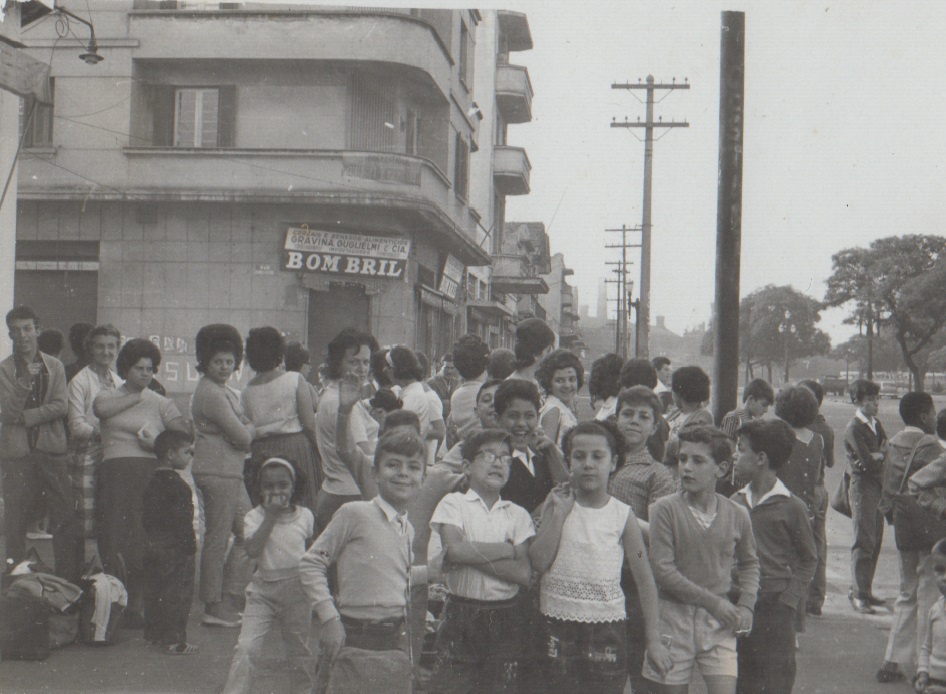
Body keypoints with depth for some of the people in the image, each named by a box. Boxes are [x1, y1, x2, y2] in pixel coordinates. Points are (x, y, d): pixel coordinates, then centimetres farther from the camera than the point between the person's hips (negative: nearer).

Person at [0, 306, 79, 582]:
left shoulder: (54, 367, 11)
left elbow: (61, 406, -1)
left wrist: (26, 417, -10)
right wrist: (25, 381, -18)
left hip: (51, 448, 1)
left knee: (65, 516, -3)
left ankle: (69, 577, 1)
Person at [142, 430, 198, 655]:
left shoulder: (152, 482, 12)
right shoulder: (176, 484, -16)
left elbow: (146, 517, 16)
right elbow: (181, 520, -20)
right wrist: (189, 546, -16)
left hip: (152, 543, 9)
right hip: (174, 546, -9)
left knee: (153, 590, 16)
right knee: (177, 592, -5)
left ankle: (153, 632, 25)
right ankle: (174, 640, -6)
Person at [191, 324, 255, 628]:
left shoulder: (225, 390, 18)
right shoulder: (211, 393, -15)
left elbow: (242, 427, 17)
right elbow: (242, 436, -16)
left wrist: (245, 431, -3)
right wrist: (251, 428, 3)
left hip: (231, 472, 10)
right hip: (217, 472, -10)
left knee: (248, 533, 11)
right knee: (218, 539, -4)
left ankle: (228, 603, 16)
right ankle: (215, 608, 4)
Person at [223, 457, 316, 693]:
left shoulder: (305, 516, 1)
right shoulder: (255, 517, -6)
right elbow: (253, 549, -22)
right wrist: (271, 515, -21)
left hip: (297, 588, 2)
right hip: (263, 589, -2)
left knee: (299, 649, 13)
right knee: (246, 647, -13)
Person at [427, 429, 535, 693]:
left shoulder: (518, 515, 9)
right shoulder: (453, 503, 3)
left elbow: (524, 573, -5)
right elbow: (454, 549, -16)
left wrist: (473, 555, -11)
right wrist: (506, 550, -8)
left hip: (504, 620, 2)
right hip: (461, 614, -2)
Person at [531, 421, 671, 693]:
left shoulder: (623, 515, 1)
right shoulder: (557, 503, 3)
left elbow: (644, 580, 4)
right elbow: (538, 562, -8)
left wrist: (653, 639, 0)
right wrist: (560, 512, -10)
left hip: (607, 625, -1)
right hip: (558, 624, 1)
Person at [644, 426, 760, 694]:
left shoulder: (737, 515, 2)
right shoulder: (665, 509, -8)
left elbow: (749, 563, 19)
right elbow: (662, 569, -13)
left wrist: (746, 605, 4)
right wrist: (712, 602, -13)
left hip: (719, 622, 2)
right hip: (674, 616, -2)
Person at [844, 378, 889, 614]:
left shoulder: (876, 424, 15)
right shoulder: (854, 429, -11)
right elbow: (869, 463, -18)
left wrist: (876, 456, -13)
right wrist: (882, 456, 0)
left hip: (878, 486, 8)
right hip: (862, 486, -8)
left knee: (875, 541, 9)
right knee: (864, 541, -9)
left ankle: (865, 590, 16)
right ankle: (857, 593, -5)